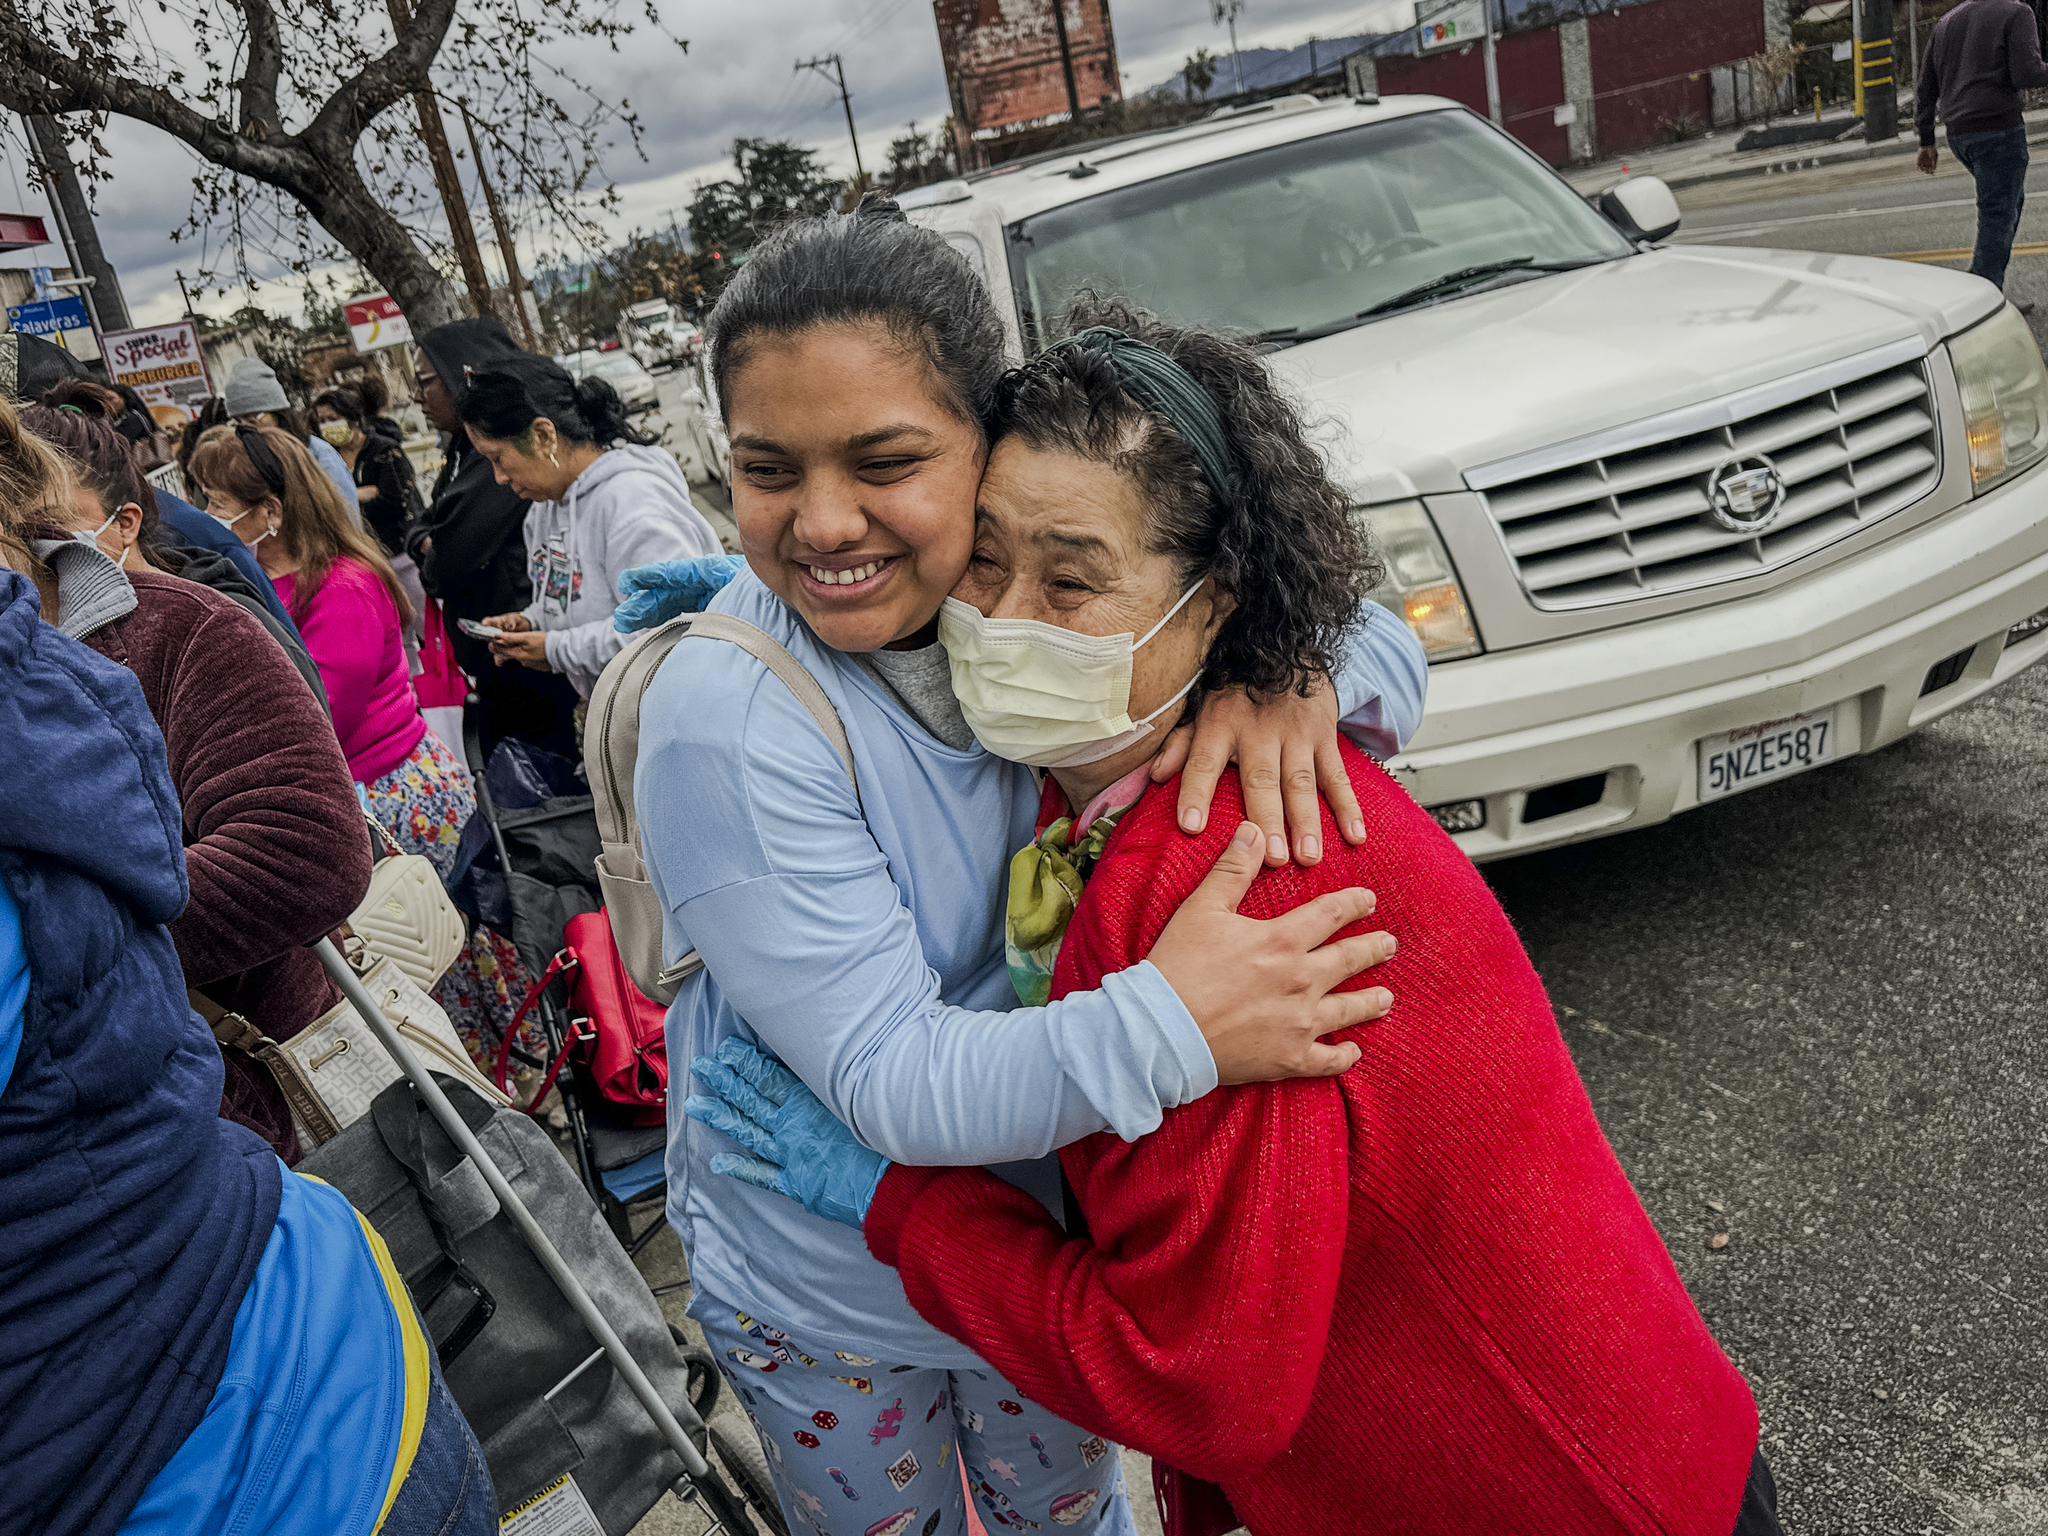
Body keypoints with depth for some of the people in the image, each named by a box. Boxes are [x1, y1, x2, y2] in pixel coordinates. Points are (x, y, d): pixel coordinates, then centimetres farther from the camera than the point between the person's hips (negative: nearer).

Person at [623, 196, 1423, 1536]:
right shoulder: (724, 721, -29)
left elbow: (1384, 649, -10)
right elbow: (883, 1076, -31)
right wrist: (1168, 1026, -45)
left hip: (1057, 1219, 3)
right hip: (828, 1293, -3)